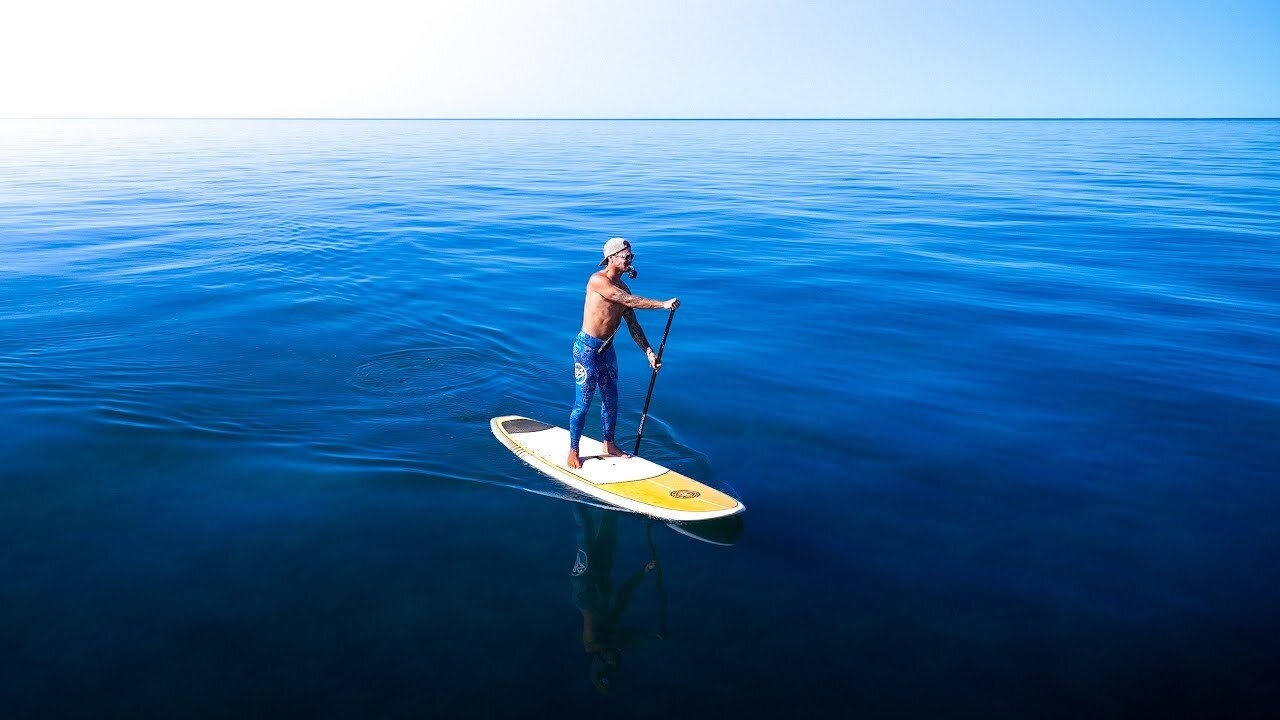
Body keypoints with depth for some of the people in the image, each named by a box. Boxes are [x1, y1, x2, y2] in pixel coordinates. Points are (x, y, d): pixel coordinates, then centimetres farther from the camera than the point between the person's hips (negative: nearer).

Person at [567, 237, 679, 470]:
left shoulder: (622, 288, 9)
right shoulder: (598, 280, -17)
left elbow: (633, 325, 10)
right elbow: (630, 301, -27)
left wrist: (649, 352, 3)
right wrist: (663, 304, -28)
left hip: (607, 348, 8)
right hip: (587, 348, -8)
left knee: (611, 400, 16)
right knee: (582, 404, 0)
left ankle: (609, 445, 34)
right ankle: (573, 452, 14)